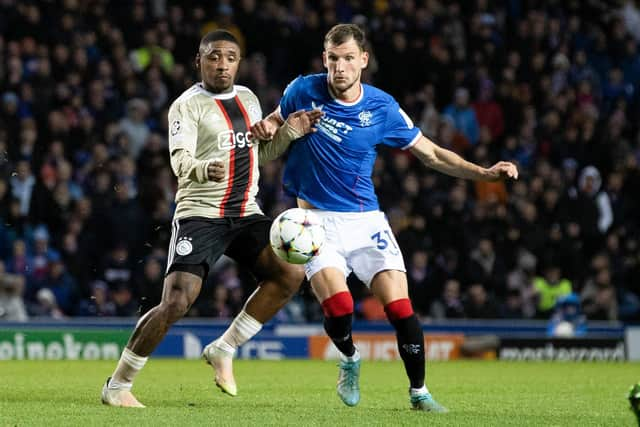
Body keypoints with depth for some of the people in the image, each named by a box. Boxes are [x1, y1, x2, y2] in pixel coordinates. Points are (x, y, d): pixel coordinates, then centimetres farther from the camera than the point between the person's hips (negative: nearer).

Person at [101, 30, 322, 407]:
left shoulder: (249, 99, 14)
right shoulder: (188, 105, -7)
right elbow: (180, 161, -20)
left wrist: (289, 133, 6)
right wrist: (204, 169, -43)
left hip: (246, 214, 6)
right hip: (200, 215, -6)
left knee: (291, 274, -10)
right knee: (176, 303, -17)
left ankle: (223, 350, 4)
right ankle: (117, 385, -2)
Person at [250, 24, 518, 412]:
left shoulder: (382, 108, -5)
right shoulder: (304, 91, -5)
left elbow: (431, 154, 3)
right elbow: (277, 121, 15)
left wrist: (484, 173, -9)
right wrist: (266, 129, -10)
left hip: (365, 220, 1)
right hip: (317, 220, -1)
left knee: (400, 308, -12)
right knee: (339, 307, -20)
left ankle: (419, 392, 6)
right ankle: (350, 359, 14)